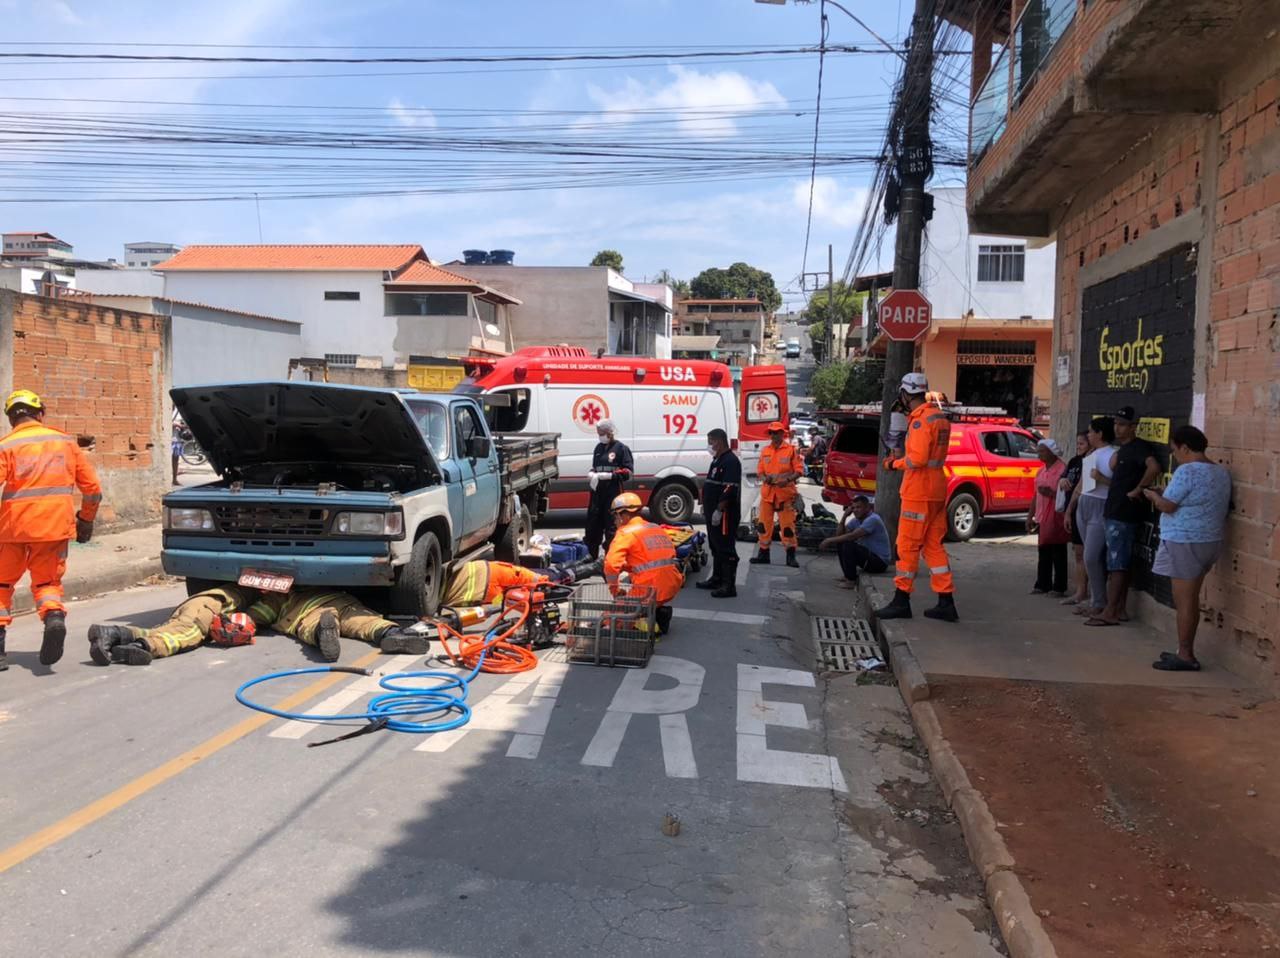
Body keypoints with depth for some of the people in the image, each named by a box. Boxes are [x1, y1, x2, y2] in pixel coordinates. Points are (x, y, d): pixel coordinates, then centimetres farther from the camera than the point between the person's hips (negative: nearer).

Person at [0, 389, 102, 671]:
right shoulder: (65, 442, 8)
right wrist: (86, 520, 21)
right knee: (47, 582, 12)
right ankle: (54, 617, -18)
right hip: (55, 527, 2)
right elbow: (92, 488, 9)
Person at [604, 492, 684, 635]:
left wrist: (614, 588, -2)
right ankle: (662, 611, 14)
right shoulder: (657, 528, 16)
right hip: (673, 587, 6)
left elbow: (611, 564, -18)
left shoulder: (626, 533, -5)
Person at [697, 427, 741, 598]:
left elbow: (729, 489, -23)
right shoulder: (718, 460, 17)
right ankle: (717, 578, 28)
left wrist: (719, 510, -24)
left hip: (724, 513, -11)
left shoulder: (730, 461, -16)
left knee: (726, 549, -8)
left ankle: (729, 586, -6)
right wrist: (706, 506, 23)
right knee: (715, 546, 17)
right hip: (714, 512, 11)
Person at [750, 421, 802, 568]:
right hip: (767, 492, 5)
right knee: (764, 524, 7)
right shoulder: (765, 451, 12)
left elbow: (799, 470, -5)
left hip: (785, 492, -5)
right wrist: (764, 478, -9)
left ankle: (791, 556, 2)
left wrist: (788, 479, -21)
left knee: (788, 525, -5)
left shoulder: (792, 450, -2)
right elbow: (760, 470, 13)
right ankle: (764, 554, 17)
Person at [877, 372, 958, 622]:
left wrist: (896, 463, -7)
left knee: (908, 546, -1)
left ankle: (901, 600, 6)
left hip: (919, 492, -9)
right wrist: (903, 456, 9)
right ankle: (946, 602, 12)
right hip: (937, 491, 9)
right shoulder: (940, 417, 14)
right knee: (934, 545, 11)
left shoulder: (920, 420, -16)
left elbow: (918, 458, -23)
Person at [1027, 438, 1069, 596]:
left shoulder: (1062, 469, -11)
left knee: (1058, 554, -1)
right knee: (1044, 554, 12)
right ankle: (1042, 585, 18)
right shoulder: (1041, 471, 16)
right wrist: (1031, 516, 19)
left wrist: (1052, 493, -27)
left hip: (1056, 518, -8)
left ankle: (1059, 587, 4)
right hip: (1042, 518, 8)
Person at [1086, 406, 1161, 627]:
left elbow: (1154, 467, -31)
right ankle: (1119, 610, 17)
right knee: (1119, 564, 12)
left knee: (1116, 564, -8)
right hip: (1115, 512, 10)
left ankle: (1110, 613, -7)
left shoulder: (1139, 447, -13)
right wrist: (1115, 463, 11)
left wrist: (1138, 490, -23)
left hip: (1124, 514, -10)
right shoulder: (1123, 449, 17)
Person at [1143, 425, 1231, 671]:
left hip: (1184, 542, -9)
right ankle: (1186, 651, 23)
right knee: (1190, 599, 16)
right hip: (1209, 540, 9)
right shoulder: (1221, 472, 11)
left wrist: (1152, 495, 4)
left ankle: (1185, 656, 0)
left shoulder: (1187, 471, -17)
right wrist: (1162, 496, 18)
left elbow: (1167, 506, -16)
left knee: (1183, 600, -4)